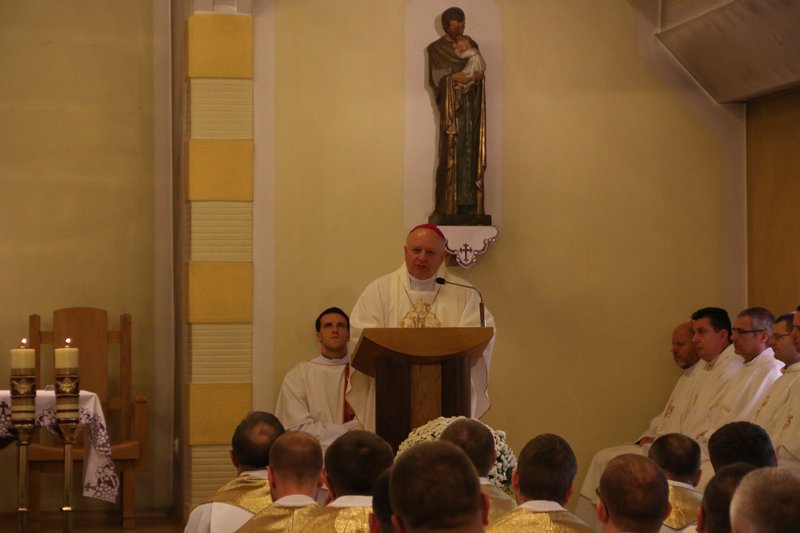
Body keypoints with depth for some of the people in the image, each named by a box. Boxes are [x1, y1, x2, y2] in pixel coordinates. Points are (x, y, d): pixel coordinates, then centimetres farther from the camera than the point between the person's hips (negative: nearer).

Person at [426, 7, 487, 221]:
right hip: (451, 106, -4)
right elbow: (434, 78, -3)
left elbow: (479, 68, 17)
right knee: (451, 153, -9)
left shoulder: (471, 45, 14)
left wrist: (479, 75, -5)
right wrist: (452, 77, -19)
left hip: (472, 104, 4)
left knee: (472, 154, -1)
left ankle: (470, 204, 0)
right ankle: (447, 207, -9)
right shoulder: (436, 49, 2)